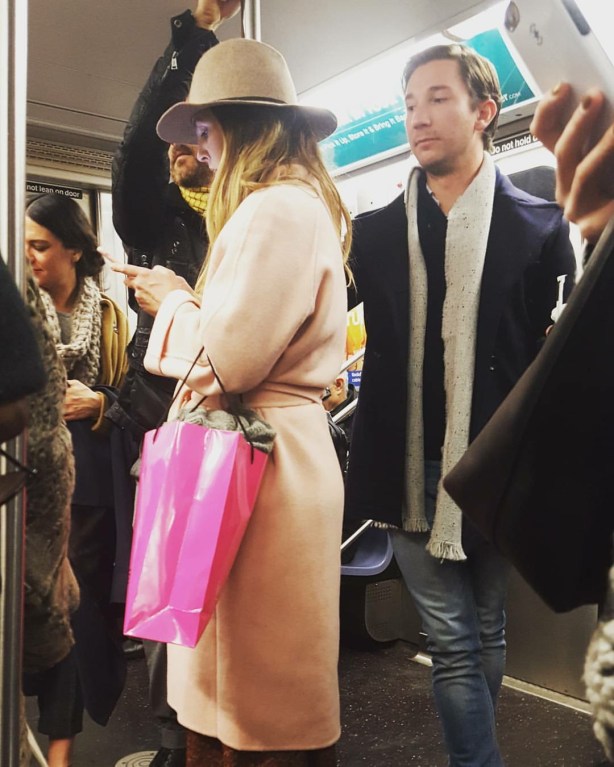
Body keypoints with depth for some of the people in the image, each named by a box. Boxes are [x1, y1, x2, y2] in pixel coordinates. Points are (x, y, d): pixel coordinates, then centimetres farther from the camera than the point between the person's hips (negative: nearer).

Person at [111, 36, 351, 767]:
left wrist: (172, 303, -3)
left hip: (259, 459, -10)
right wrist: (187, 298, 8)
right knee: (258, 678, 19)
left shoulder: (275, 210, -14)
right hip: (276, 451, 10)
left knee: (255, 696, 3)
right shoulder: (304, 205, 18)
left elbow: (228, 359, -19)